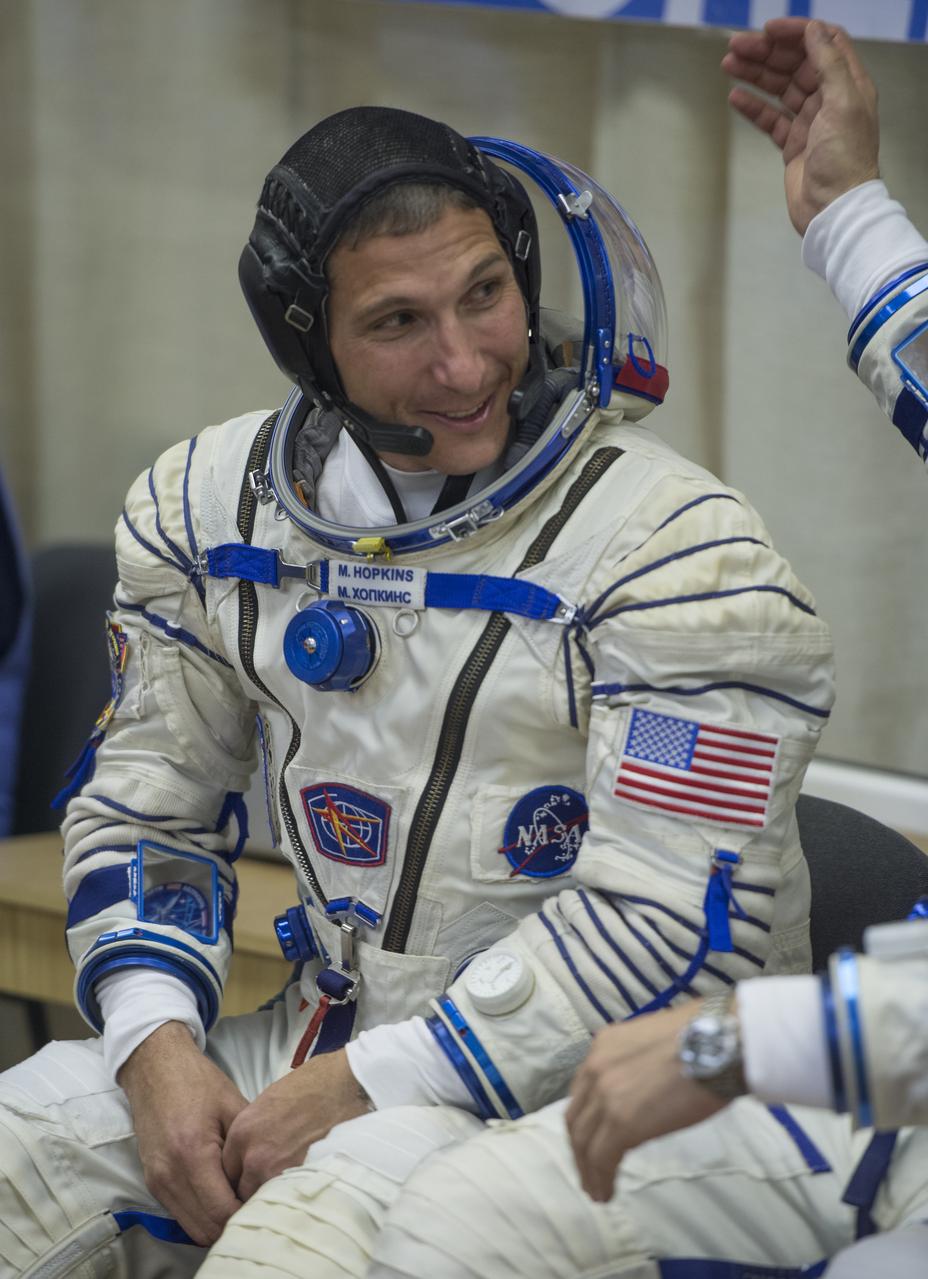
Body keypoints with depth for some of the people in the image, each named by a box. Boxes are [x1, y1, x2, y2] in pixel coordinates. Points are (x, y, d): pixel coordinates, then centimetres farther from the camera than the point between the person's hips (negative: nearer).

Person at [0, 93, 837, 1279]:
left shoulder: (675, 544, -15)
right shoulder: (213, 504, 4)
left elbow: (669, 924, -19)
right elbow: (144, 807, 12)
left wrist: (371, 1085, -18)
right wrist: (158, 1046, -6)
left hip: (584, 1075, -6)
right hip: (330, 1034, 6)